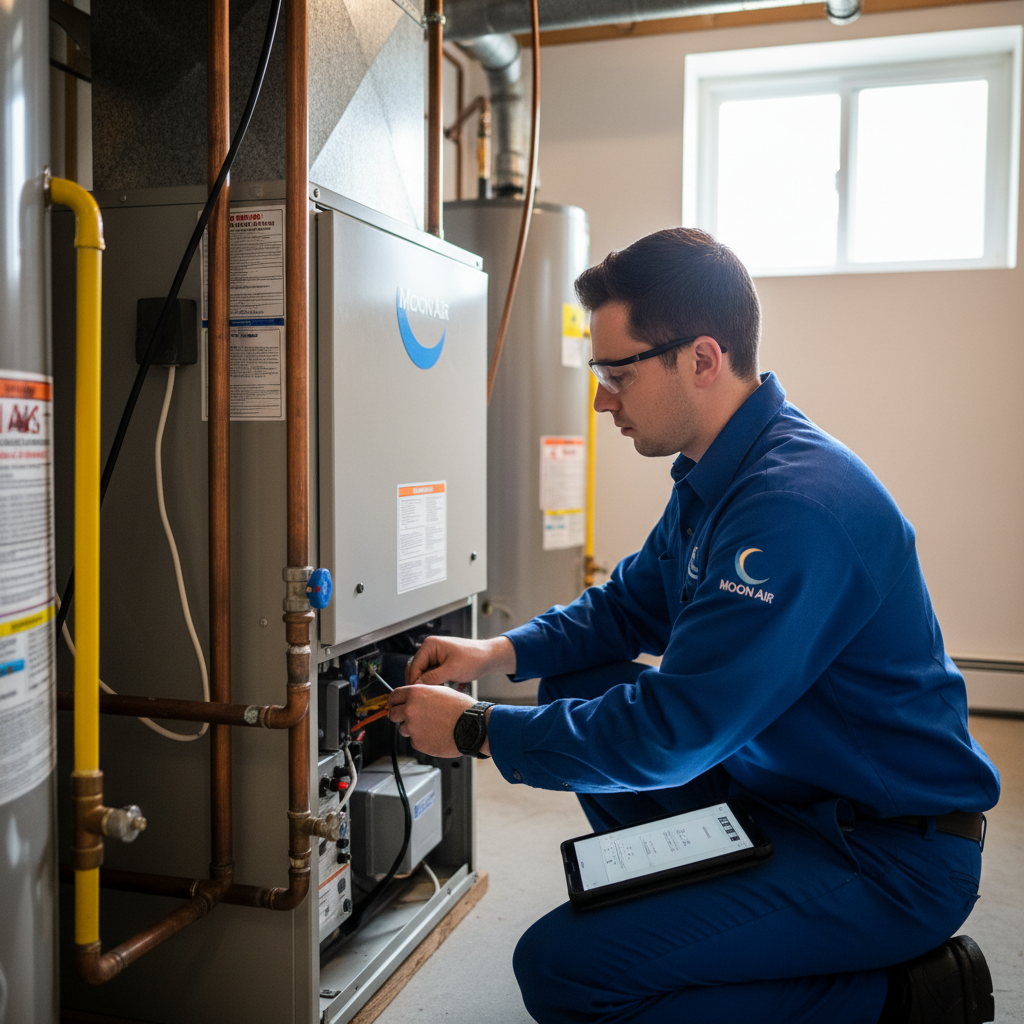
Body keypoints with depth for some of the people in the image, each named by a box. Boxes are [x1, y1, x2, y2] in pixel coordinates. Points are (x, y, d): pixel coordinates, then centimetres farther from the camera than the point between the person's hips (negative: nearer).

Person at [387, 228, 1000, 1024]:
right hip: (781, 786, 9)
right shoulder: (714, 475, 4)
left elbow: (669, 733, -28)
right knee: (578, 687, 8)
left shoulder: (798, 505, -29)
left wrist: (477, 731, -17)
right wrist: (499, 652, 0)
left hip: (893, 857, -9)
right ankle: (704, 924, 15)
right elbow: (629, 605, 16)